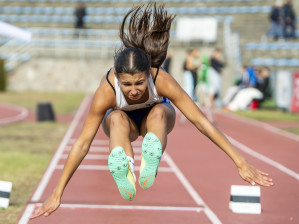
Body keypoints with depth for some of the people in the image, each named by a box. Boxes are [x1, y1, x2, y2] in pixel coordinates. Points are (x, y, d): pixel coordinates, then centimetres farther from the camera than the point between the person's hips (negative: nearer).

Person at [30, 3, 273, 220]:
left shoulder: (161, 79, -36)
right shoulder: (107, 90, -36)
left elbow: (201, 122, -33)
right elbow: (82, 144, -31)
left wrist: (241, 163, -34)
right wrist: (57, 194, -31)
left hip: (156, 116, 0)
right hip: (124, 119, 0)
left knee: (158, 112, -37)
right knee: (117, 119, -36)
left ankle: (150, 166, -62)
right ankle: (123, 169, -61)